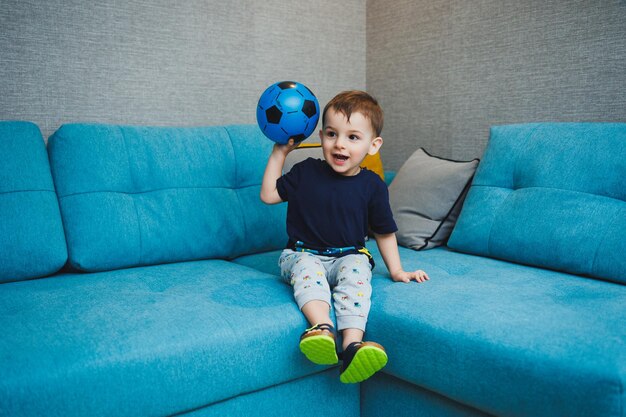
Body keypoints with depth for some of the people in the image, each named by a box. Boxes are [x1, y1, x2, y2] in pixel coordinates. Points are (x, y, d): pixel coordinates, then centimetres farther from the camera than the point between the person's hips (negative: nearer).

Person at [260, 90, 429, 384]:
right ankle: (322, 327, -55)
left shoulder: (371, 185, 1)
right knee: (307, 268, -33)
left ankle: (352, 343, -48)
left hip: (350, 256, 0)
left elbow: (384, 232, 11)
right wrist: (279, 153, 6)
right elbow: (268, 195, 8)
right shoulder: (305, 172, 2)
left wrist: (396, 271, 5)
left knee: (356, 271, -33)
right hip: (303, 254, 1)